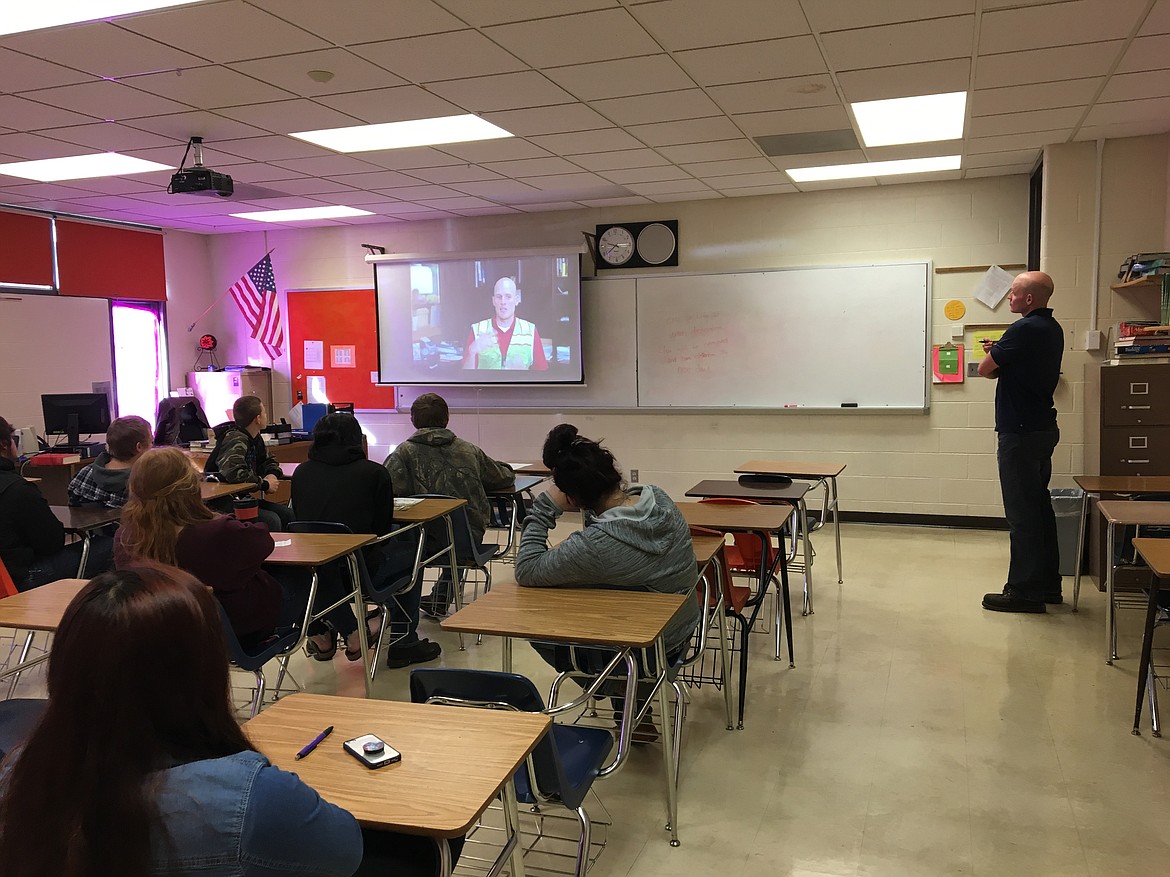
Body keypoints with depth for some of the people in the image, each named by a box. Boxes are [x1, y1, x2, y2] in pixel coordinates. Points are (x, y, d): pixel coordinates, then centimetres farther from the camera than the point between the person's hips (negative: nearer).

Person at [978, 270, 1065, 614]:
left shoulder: (1024, 329, -19)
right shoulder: (1052, 329, 12)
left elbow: (984, 369, -12)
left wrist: (993, 355, 8)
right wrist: (1000, 355, 3)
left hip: (1020, 432, -10)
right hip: (1043, 427, 10)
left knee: (1022, 512, -4)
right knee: (1039, 507, 15)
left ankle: (1025, 591, 2)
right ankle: (1048, 583, 23)